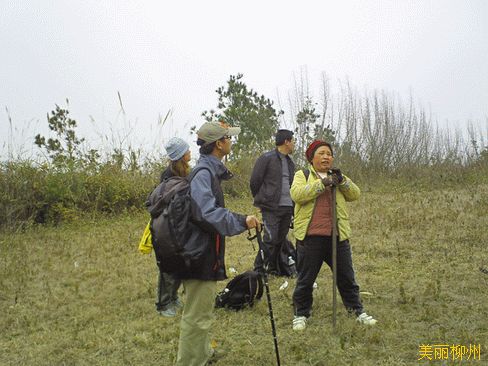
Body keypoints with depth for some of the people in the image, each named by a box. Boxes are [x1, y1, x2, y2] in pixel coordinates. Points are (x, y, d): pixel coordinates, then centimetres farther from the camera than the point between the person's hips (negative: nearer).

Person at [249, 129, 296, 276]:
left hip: (287, 207, 7)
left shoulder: (290, 162, 17)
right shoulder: (267, 158, -6)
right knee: (270, 238, -10)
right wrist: (261, 199, 5)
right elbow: (254, 181, -3)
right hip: (271, 207, -7)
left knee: (280, 239, 10)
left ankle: (273, 268, 21)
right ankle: (259, 268, 1)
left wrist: (293, 205, 13)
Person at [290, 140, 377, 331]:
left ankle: (357, 310, 25)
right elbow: (297, 194, -14)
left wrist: (342, 181, -12)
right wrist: (322, 183, -21)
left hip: (338, 236, 3)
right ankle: (301, 314, 20)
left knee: (346, 277, 12)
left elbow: (355, 195, 5)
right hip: (310, 237, -3)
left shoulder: (337, 177, 17)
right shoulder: (302, 175, 5)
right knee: (305, 279, 6)